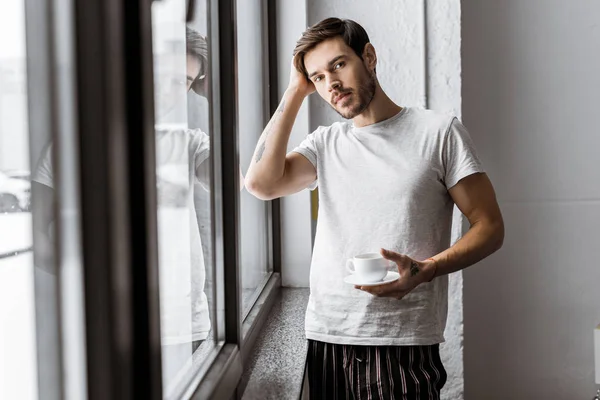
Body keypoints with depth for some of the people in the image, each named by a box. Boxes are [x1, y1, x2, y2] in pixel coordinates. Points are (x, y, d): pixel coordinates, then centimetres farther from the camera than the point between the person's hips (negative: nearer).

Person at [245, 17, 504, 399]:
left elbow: (490, 227, -1)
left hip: (405, 342, -3)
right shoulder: (324, 144, 13)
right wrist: (296, 91, 2)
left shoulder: (438, 131, 1)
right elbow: (261, 182, -5)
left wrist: (424, 270, -18)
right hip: (326, 339, 4)